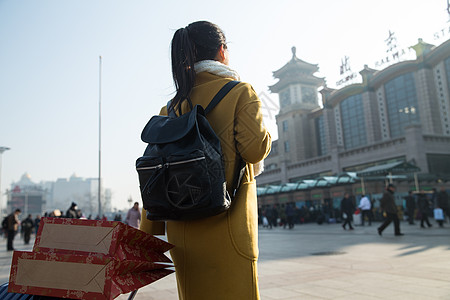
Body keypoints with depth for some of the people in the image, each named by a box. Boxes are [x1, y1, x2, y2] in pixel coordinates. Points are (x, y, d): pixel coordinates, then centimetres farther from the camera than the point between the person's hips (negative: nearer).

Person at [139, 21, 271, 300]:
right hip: (226, 224, -5)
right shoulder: (240, 92, -2)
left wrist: (148, 233, 11)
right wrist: (267, 137, 11)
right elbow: (254, 149, -14)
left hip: (181, 228, 5)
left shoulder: (173, 105, 11)